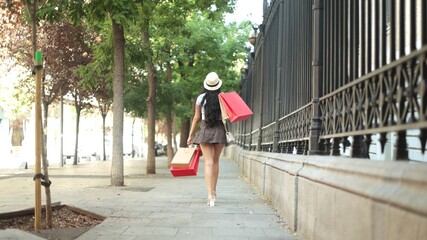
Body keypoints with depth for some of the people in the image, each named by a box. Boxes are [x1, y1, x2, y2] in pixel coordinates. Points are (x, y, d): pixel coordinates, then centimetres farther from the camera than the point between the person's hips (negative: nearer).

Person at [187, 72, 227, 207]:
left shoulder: (201, 98, 0)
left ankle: (210, 196, -21)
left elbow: (196, 118, 3)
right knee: (215, 161, 17)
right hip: (219, 130, 2)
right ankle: (213, 192, 30)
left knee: (208, 162, -7)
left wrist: (190, 135, 9)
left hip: (205, 130, -1)